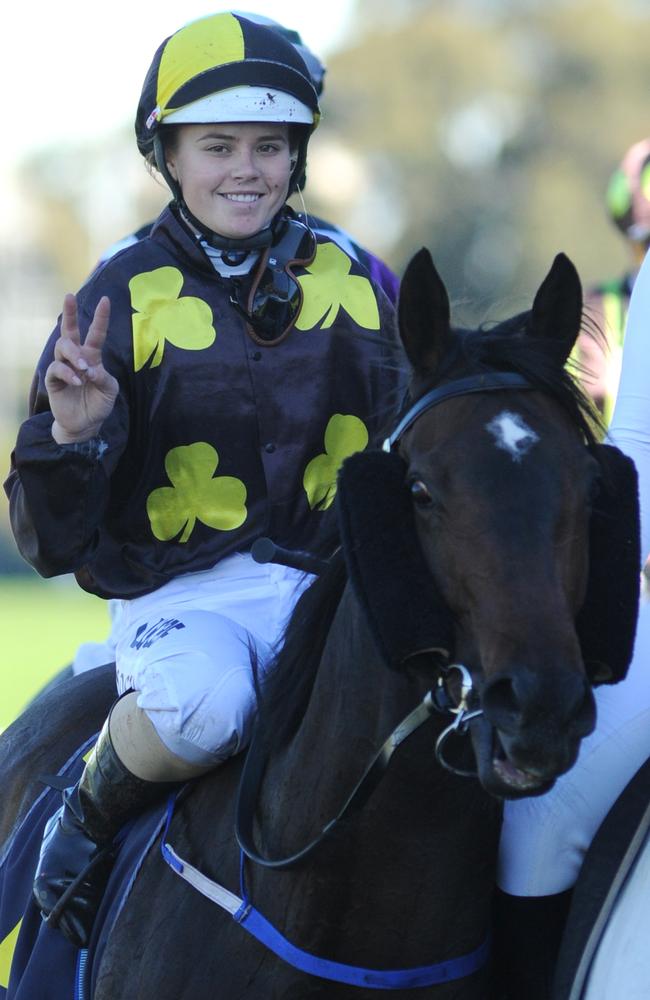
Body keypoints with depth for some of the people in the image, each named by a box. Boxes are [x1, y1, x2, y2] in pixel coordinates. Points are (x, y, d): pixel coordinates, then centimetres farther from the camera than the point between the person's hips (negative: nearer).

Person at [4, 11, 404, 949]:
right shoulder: (123, 298, 2)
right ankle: (90, 815, -4)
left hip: (339, 580, 3)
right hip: (184, 596, -3)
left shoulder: (355, 281, 11)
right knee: (205, 706, -37)